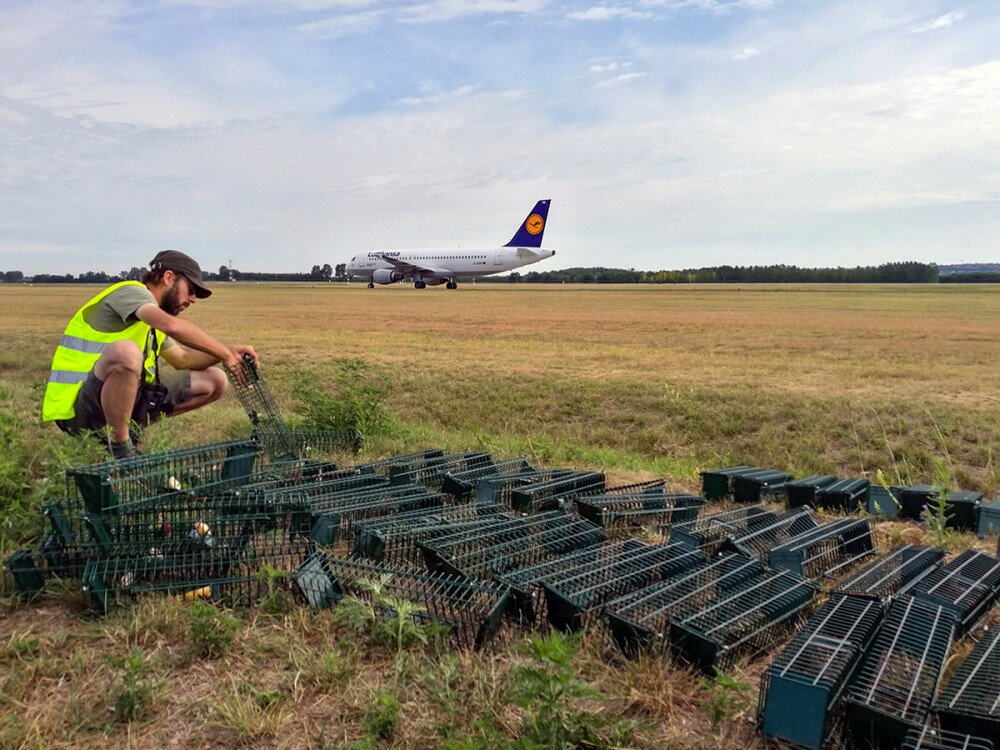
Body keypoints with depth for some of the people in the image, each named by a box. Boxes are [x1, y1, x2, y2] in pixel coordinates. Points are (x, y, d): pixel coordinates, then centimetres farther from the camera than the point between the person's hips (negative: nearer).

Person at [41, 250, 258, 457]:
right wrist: (225, 354, -22)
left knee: (214, 381, 5)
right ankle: (119, 447, -20)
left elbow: (182, 360, 20)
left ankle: (124, 433, 7)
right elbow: (172, 325, -30)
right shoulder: (130, 291, -11)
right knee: (125, 351, -40)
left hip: (122, 400, 9)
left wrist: (228, 351, 5)